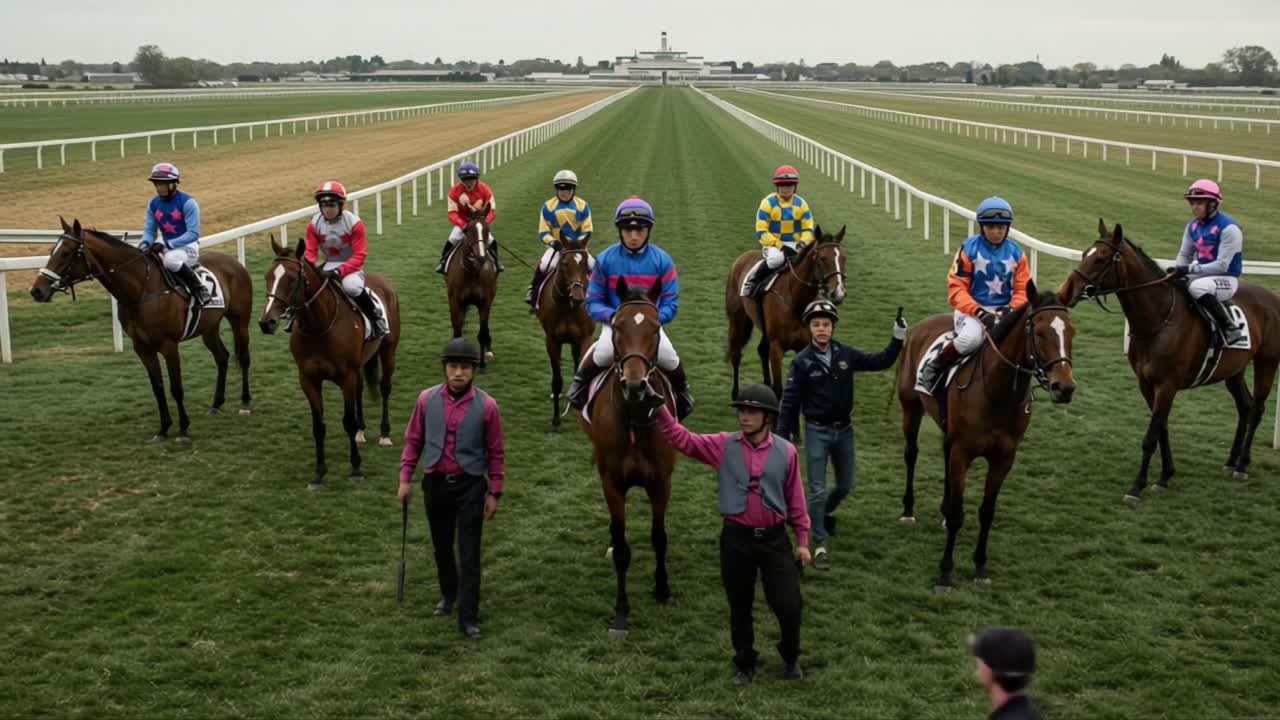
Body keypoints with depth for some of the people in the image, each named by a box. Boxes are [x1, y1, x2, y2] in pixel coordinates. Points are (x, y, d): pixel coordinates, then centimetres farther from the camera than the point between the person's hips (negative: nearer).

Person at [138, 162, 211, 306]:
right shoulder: (153, 204, 4)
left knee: (170, 259, -38)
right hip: (166, 248, 7)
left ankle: (199, 289, -21)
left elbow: (193, 233, -17)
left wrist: (169, 244, -26)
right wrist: (145, 243, -17)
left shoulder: (187, 202, -14)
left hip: (188, 247, -6)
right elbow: (149, 230, 8)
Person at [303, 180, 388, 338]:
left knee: (351, 286, -38)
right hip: (326, 266, 4)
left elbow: (359, 256, -18)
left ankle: (376, 316, -14)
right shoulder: (314, 224, -5)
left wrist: (340, 271, -32)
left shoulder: (354, 223, -16)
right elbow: (310, 252, -2)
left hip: (351, 266, -4)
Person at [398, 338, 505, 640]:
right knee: (441, 547, 19)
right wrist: (405, 478, 3)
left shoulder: (486, 405, -9)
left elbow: (495, 453, -3)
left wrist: (494, 493, -3)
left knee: (469, 554, -2)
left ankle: (468, 618, 6)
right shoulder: (427, 399, -3)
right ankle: (448, 593, 44)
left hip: (470, 486, -3)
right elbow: (413, 440, 6)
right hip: (435, 484, 3)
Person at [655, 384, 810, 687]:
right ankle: (744, 664, 32)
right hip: (736, 538, 1)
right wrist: (661, 412, -23)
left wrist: (802, 540, 6)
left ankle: (791, 658, 31)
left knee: (788, 604, 3)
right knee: (739, 607, 13)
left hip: (774, 538, -1)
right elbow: (683, 439, -8)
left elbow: (795, 498, 3)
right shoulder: (724, 445, -2)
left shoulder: (786, 451, -3)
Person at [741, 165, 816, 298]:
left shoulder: (801, 203, 6)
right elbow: (761, 232, -9)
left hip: (795, 245, 4)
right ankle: (751, 281, -17)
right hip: (773, 243, -4)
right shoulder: (768, 202, -5)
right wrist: (780, 246, -20)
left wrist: (802, 244, -17)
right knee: (777, 258, -39)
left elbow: (808, 229, 6)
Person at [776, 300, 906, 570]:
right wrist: (782, 438, -10)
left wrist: (897, 339, -8)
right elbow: (790, 402, -9)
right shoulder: (802, 361, -12)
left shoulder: (846, 354, -4)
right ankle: (820, 545, 8)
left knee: (845, 485, 20)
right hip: (817, 432, -4)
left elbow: (880, 362, 6)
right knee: (818, 491, -2)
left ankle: (828, 510, 51)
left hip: (844, 430, 4)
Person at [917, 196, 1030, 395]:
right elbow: (956, 288, -10)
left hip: (1004, 311, 4)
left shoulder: (1016, 253, 5)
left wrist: (1011, 310, -15)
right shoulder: (969, 249, -7)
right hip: (972, 308, -4)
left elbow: (1022, 289, 6)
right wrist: (979, 312, -23)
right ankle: (932, 369, -12)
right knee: (971, 337, -38)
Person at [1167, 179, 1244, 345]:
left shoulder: (1228, 228, -17)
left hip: (1226, 280, -8)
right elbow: (1184, 255, 12)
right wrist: (1175, 270, -11)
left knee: (1197, 287, -38)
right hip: (1202, 274, 8)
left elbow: (1222, 265, -21)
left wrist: (1189, 269, -27)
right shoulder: (1193, 226, 6)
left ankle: (1229, 327, -27)